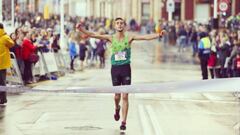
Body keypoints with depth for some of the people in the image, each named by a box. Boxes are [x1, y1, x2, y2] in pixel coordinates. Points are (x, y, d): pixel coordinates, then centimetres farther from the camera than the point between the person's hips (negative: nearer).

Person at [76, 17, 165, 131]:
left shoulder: (129, 38, -3)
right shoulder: (111, 38, -1)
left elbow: (145, 37, -13)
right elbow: (93, 35, -8)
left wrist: (158, 35, -27)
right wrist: (82, 30, -23)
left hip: (126, 68, -1)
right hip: (115, 68, 1)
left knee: (125, 96, -2)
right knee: (117, 95, 11)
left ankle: (124, 122, 5)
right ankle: (117, 108, 46)